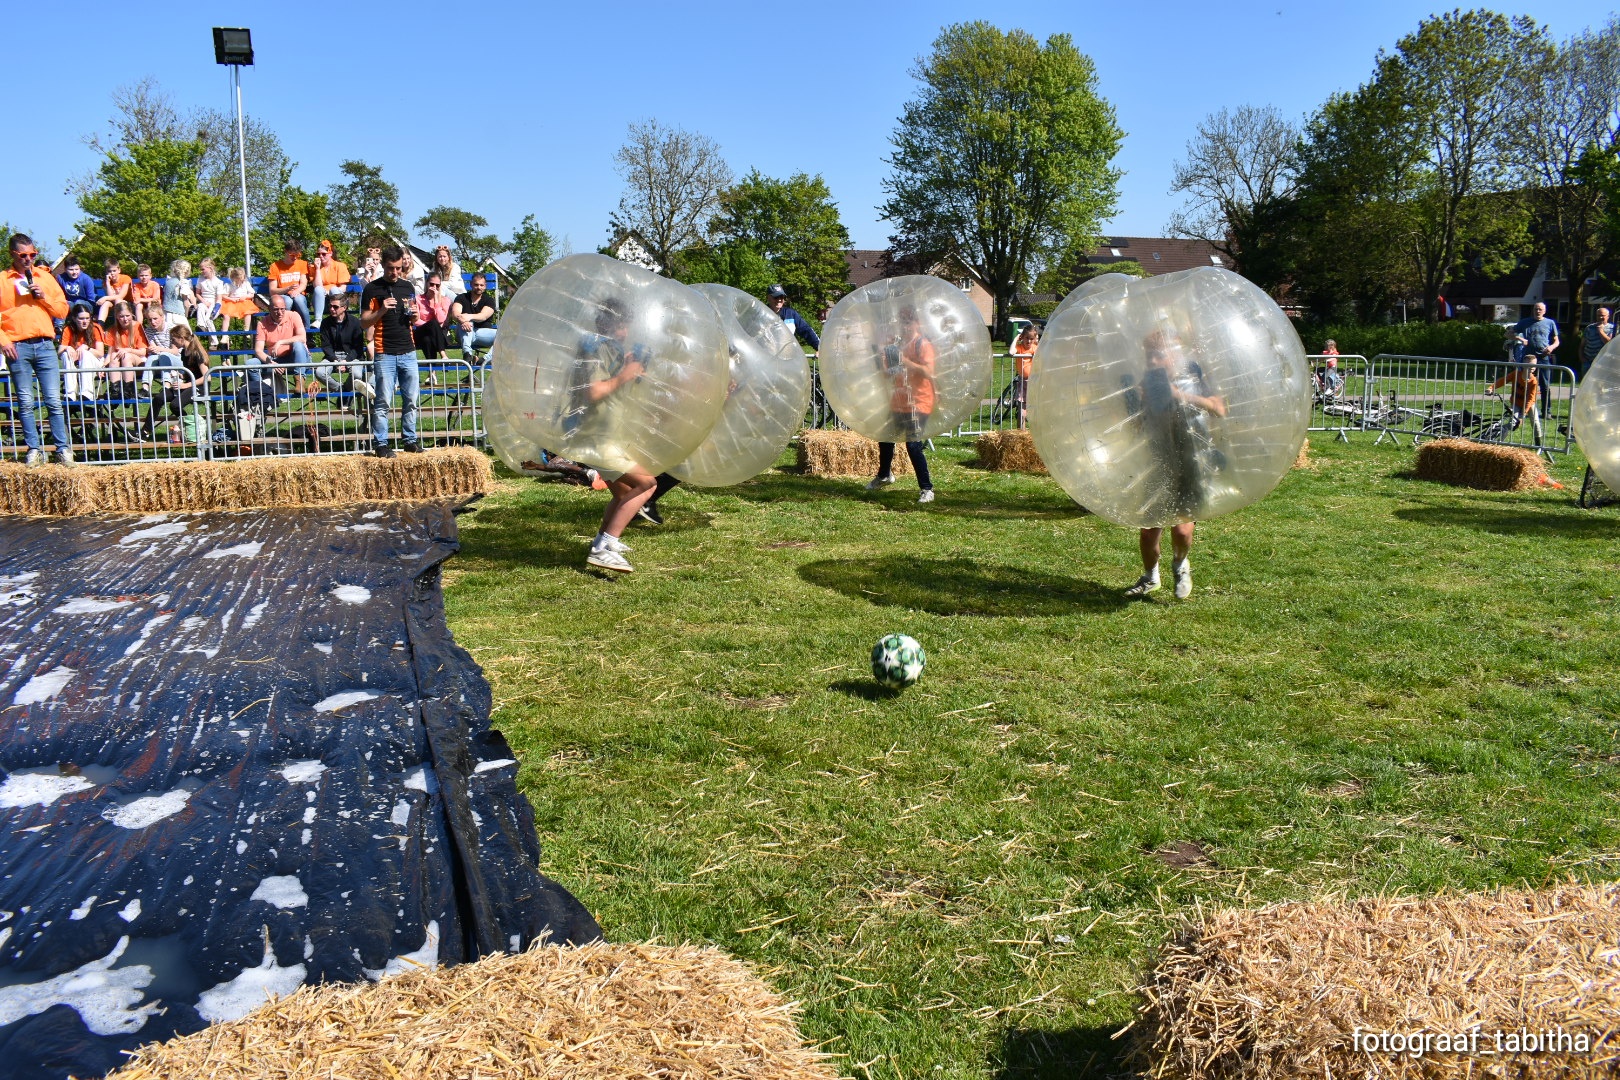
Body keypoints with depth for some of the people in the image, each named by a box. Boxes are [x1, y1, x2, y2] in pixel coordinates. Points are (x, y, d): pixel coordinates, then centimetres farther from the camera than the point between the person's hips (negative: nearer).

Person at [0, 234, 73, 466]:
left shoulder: (45, 277, 14)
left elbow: (63, 310, 12)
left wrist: (43, 296, -3)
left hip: (45, 345, 1)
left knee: (54, 400, -2)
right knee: (25, 403, 1)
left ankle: (62, 449, 0)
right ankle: (34, 450, 5)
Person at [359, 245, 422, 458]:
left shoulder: (407, 286, 13)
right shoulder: (372, 289, -2)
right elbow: (364, 322, -3)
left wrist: (414, 316, 0)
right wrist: (382, 310, -19)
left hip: (408, 351, 5)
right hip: (385, 354, -5)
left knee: (411, 400, 7)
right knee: (382, 402, -4)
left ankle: (410, 440, 16)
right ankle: (380, 444, 0)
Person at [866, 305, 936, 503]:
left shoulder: (923, 344, -10)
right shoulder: (897, 344, 14)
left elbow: (928, 372, -24)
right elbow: (888, 373, 17)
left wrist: (906, 361, -30)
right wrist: (882, 360, -3)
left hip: (917, 403, -8)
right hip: (898, 402, 8)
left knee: (913, 446, -15)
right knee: (885, 439, 19)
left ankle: (927, 489, -9)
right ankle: (884, 474, 45)